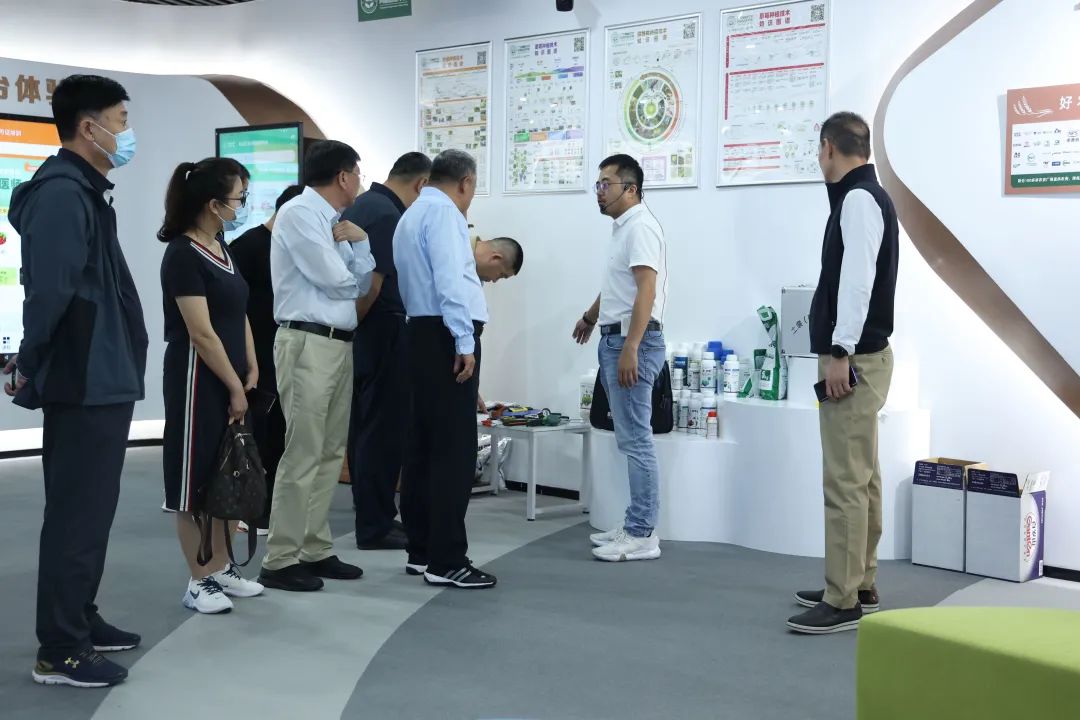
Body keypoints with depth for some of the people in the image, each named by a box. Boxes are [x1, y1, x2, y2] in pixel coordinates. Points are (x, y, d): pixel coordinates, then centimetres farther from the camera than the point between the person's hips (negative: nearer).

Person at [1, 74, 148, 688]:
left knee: (89, 510, 17)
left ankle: (81, 621, 29)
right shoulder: (63, 193, -16)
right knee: (77, 514, -4)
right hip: (86, 382, -10)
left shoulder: (85, 192, 17)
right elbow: (50, 291, -25)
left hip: (100, 379, 10)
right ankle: (60, 651, 4)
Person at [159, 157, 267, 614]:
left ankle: (222, 568, 25)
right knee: (197, 481, 0)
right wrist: (234, 387, -14)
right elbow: (201, 333, -19)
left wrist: (251, 372, 6)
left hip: (231, 381, 9)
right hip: (198, 383, -9)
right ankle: (199, 581, 9)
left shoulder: (221, 249, 11)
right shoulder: (183, 254, -16)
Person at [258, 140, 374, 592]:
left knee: (330, 453, 12)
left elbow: (361, 286, 14)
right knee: (303, 454, -9)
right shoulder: (299, 214, -9)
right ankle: (280, 561, -2)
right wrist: (348, 247, 6)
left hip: (339, 344, 9)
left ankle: (315, 550, 20)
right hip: (308, 344, -9)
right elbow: (336, 281, -14)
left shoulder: (334, 221, 17)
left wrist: (358, 240, 1)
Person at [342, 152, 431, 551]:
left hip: (362, 334, 10)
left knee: (365, 427, 14)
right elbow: (373, 283, -23)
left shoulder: (360, 205, 13)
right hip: (381, 332, -10)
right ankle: (374, 526, 4)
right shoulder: (388, 215, -17)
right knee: (384, 429, -3)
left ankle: (374, 515, 24)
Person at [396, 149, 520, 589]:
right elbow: (449, 280, -20)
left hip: (423, 333, 10)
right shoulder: (443, 211, -9)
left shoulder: (411, 215, 22)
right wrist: (465, 343, -22)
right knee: (454, 451, -9)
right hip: (446, 338, -10)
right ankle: (446, 562, -7)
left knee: (424, 446, 11)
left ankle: (421, 552, 17)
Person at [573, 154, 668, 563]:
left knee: (636, 440, -9)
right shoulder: (622, 227, 19)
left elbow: (646, 291, -22)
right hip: (615, 340, 10)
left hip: (632, 342, -10)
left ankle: (642, 536, -6)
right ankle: (635, 526, 15)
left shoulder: (640, 226, -12)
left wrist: (630, 348, -28)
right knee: (630, 440, 10)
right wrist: (590, 317, 49)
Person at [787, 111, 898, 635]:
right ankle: (859, 586, 23)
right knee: (861, 479, 15)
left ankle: (843, 602, -5)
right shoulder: (868, 196, 18)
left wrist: (840, 352, -25)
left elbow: (858, 279, -23)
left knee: (846, 483, -9)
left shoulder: (858, 199, -14)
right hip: (860, 356, 11)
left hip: (854, 360, -11)